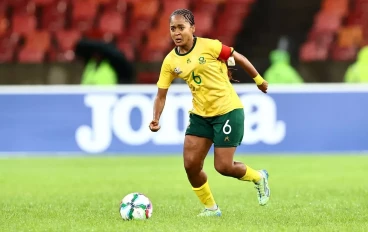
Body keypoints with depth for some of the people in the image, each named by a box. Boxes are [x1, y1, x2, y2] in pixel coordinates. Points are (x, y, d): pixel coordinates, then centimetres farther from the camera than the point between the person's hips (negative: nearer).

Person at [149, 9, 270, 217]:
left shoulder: (208, 46, -15)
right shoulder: (170, 61, -2)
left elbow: (238, 58, -2)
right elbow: (161, 94, 1)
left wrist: (259, 80, 8)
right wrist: (156, 119, -15)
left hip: (228, 110, -5)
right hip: (200, 114, 5)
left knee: (223, 167, -7)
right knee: (191, 164, -3)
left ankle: (259, 178, 24)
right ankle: (211, 208, 18)